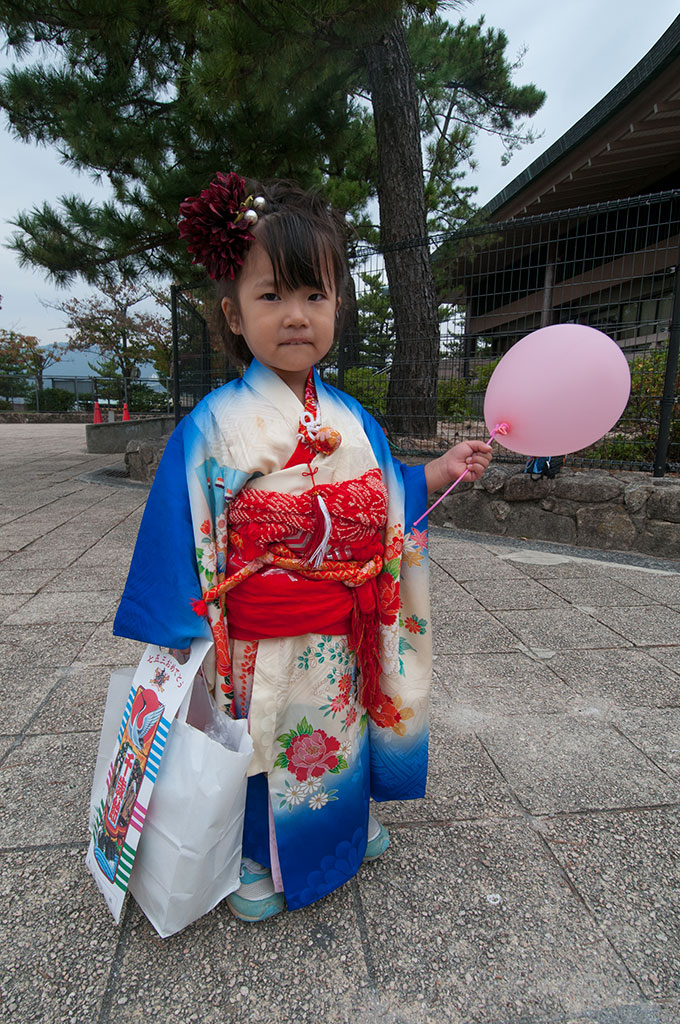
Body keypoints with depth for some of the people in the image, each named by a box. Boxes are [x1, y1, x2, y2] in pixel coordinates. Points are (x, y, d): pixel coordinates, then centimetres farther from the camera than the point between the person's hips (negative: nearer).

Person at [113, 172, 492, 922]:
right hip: (258, 647, -4)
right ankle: (255, 861, 47)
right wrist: (186, 639, -8)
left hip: (343, 637, 5)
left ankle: (350, 821, 56)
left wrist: (442, 470, 3)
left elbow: (386, 507, 12)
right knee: (258, 751, 17)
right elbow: (182, 540, -10)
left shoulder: (352, 421, 0)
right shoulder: (214, 425, -15)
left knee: (341, 736, 26)